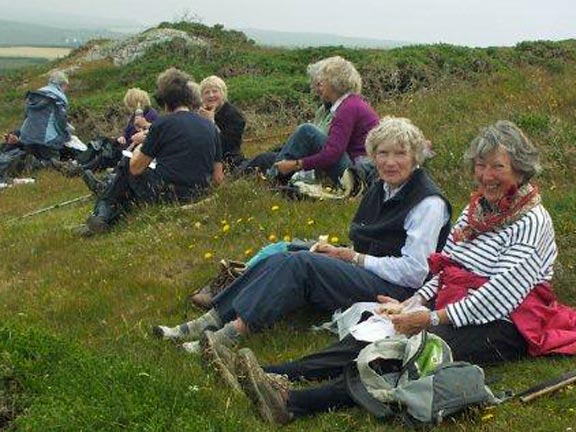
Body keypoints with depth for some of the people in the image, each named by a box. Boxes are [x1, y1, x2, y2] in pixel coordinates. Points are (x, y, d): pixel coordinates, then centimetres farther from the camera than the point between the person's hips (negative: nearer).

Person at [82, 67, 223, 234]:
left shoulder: (163, 123, -5)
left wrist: (137, 151, 23)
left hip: (163, 195, -5)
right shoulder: (211, 127, 8)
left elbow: (136, 168, 1)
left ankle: (103, 212, 14)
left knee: (126, 165, 21)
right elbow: (217, 178, 9)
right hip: (196, 196, 6)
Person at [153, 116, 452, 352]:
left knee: (300, 265, -27)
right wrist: (340, 253, 0)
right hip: (364, 274, 8)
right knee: (279, 260, -14)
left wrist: (354, 257, -12)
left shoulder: (428, 203, -11)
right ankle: (208, 322, -19)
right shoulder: (381, 190, 16)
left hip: (396, 290, -8)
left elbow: (414, 272, -17)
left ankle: (229, 335, -32)